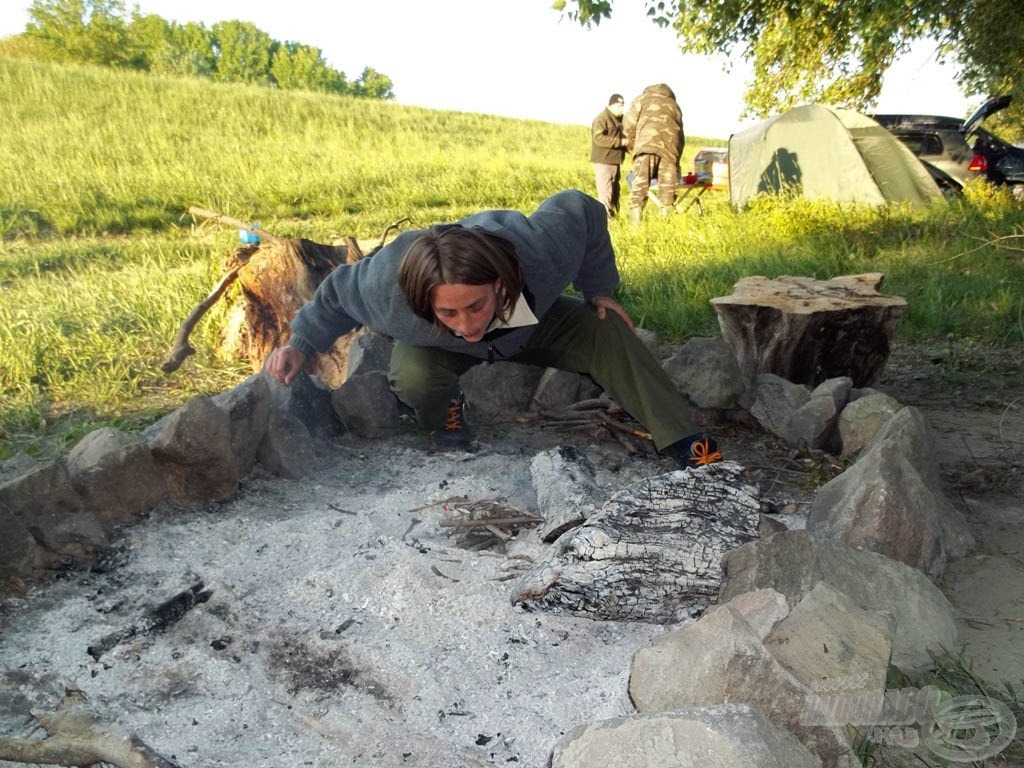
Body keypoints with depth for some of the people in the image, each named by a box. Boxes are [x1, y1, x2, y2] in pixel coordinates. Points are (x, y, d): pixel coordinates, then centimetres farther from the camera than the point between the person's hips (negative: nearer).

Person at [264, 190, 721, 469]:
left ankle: (684, 443, -9)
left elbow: (581, 210, -20)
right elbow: (339, 290, -18)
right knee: (413, 378, -36)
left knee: (608, 332, -17)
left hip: (531, 323, 2)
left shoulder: (541, 255, -43)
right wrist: (301, 344, -20)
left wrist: (598, 291, -13)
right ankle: (448, 422, 0)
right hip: (434, 346, -1)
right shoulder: (390, 289, -43)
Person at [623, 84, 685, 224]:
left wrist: (632, 144, 23)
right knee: (667, 184, 5)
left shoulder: (642, 98, 25)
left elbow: (629, 124, 11)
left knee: (640, 182, -11)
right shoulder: (674, 104, 33)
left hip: (647, 142, -3)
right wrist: (677, 156, 31)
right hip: (670, 144, 3)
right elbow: (681, 135, 27)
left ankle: (635, 222, -23)